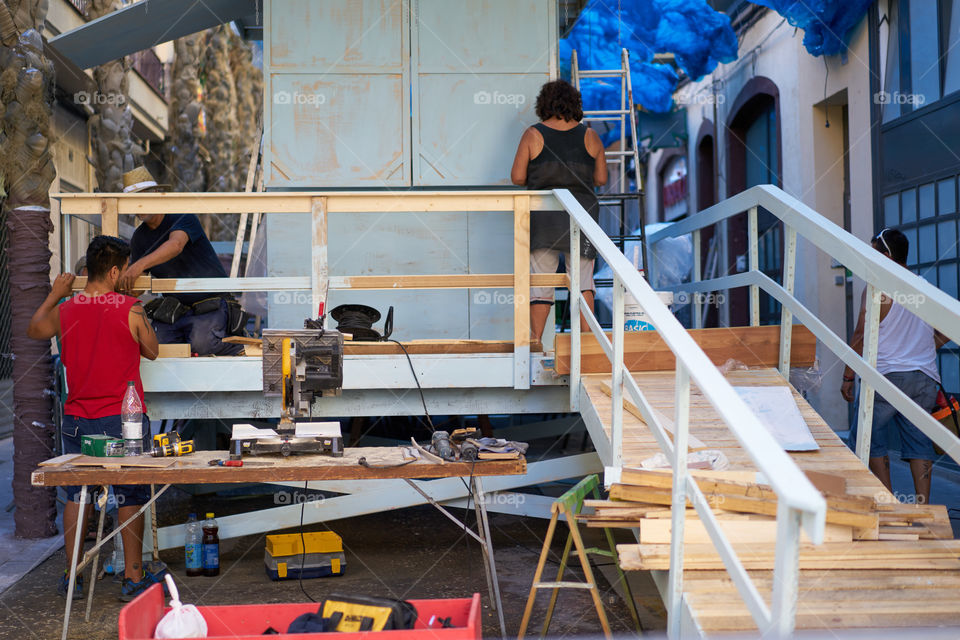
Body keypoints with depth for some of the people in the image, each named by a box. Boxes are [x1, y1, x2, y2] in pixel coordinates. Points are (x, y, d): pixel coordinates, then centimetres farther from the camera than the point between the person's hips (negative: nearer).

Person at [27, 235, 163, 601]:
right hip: (124, 419, -3)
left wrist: (54, 295, 31)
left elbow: (34, 330, 20)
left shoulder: (64, 311, -2)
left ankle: (71, 577, 21)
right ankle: (133, 578, 8)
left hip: (77, 418, 4)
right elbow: (152, 352, 4)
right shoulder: (131, 310, -12)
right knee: (130, 496, 5)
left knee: (77, 495, 14)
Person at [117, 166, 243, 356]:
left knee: (201, 344, -29)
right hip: (174, 309, 6)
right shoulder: (139, 238, 9)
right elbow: (135, 288, 10)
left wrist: (140, 264, -48)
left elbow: (176, 245, -34)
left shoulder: (183, 217, -10)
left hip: (211, 303, -5)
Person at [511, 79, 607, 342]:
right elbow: (601, 179, 5)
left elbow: (517, 177, -5)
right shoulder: (589, 136, 1)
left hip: (543, 217, -1)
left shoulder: (533, 135, -4)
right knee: (582, 277, 9)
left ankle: (535, 339, 5)